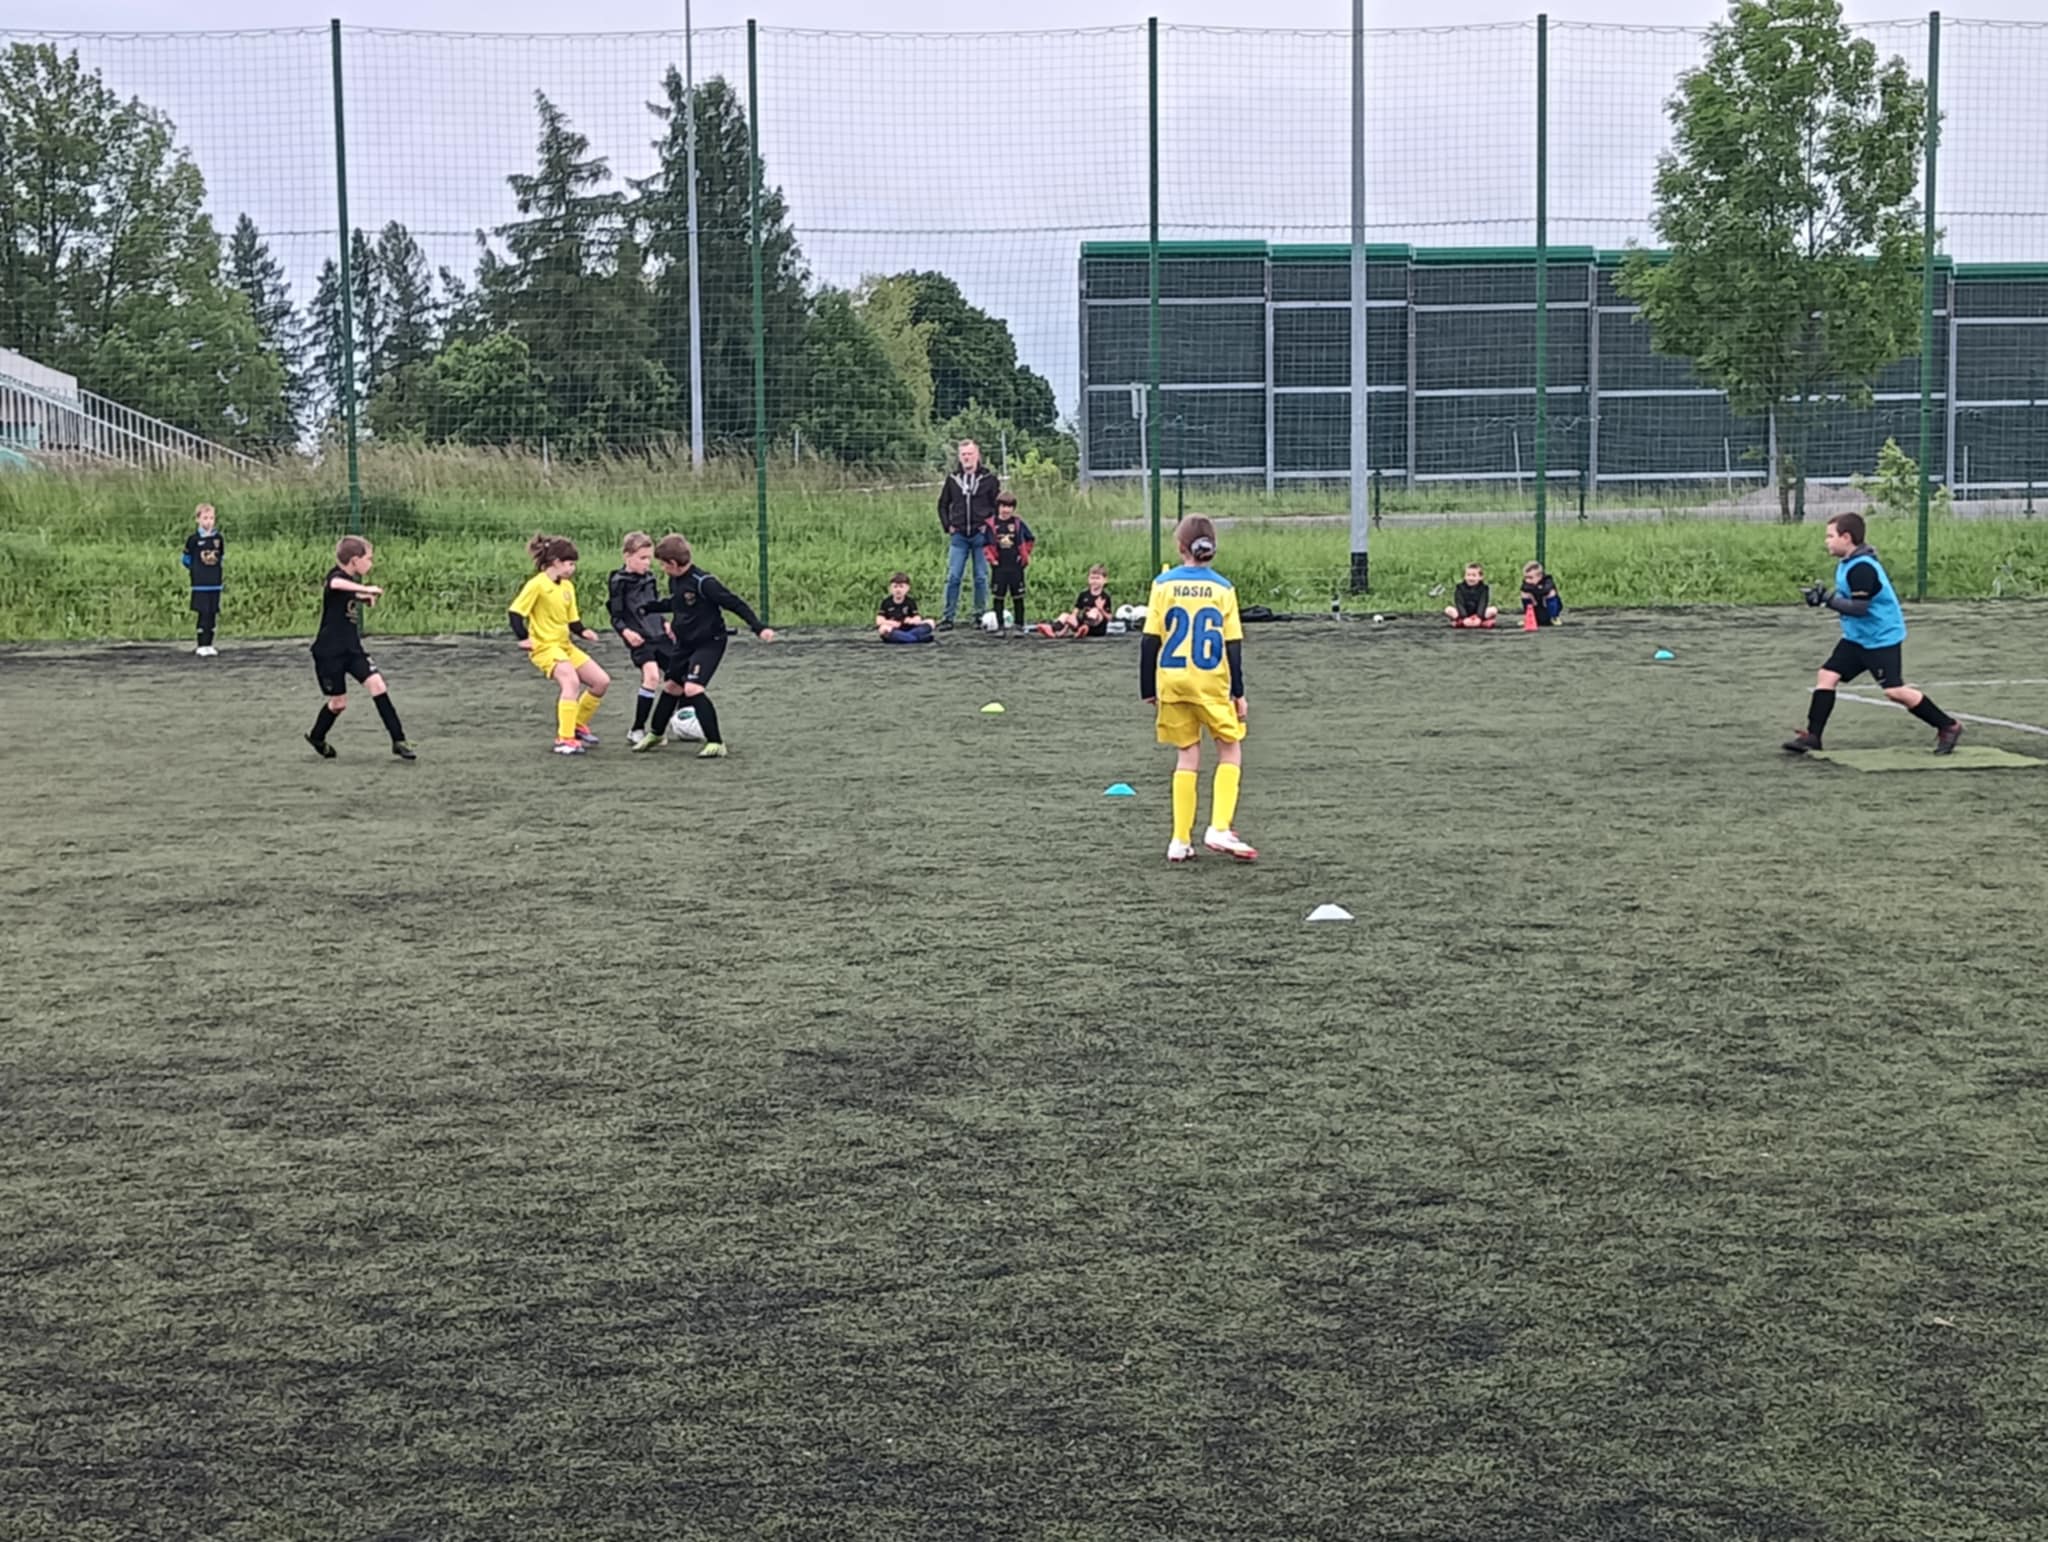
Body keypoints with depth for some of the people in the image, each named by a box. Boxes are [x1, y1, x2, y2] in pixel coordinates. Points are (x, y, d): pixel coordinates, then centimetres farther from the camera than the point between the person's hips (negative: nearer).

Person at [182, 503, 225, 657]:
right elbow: (186, 559, 4)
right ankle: (201, 647, -1)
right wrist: (195, 570, -4)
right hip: (200, 584, -4)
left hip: (215, 583, 4)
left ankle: (208, 645, 14)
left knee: (213, 614, 6)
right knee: (203, 613, -7)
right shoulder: (193, 539, -4)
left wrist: (221, 566, 7)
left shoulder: (219, 538, 6)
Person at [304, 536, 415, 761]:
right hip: (329, 652, -6)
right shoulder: (337, 576, -17)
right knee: (339, 702, 3)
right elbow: (336, 584, -45)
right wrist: (365, 588, -54)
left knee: (378, 685, -10)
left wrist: (368, 596, 13)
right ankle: (316, 738, 31)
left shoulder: (355, 580, 8)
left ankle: (398, 740, -8)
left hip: (352, 649, 6)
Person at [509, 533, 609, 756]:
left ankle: (578, 724, 24)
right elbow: (515, 612, -15)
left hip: (566, 646, 9)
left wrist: (583, 631, -4)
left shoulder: (567, 586, 12)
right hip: (545, 647, -9)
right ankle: (564, 739, -30)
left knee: (602, 681, 5)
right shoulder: (537, 585, -12)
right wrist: (523, 638, -22)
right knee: (571, 681, -32)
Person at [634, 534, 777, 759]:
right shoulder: (675, 581, 2)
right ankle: (655, 734, 39)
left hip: (709, 643, -9)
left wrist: (759, 628, -28)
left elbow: (734, 603, -23)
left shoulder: (702, 582, -24)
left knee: (693, 689, -21)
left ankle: (716, 744, -16)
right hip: (685, 643, 9)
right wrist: (646, 608, 30)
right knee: (672, 687, 20)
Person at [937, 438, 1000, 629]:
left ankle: (981, 615, 11)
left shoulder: (988, 480, 0)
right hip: (958, 536, 2)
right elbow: (943, 505, 16)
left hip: (980, 536, -2)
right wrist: (947, 526, 5)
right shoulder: (952, 480, 7)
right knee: (953, 577, -2)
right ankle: (948, 617, 1)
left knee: (981, 578, 3)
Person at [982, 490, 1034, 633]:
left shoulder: (1018, 523, 1)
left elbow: (1029, 539, 11)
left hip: (1016, 566, 1)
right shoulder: (990, 525, -3)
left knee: (1018, 597, 5)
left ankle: (1020, 626, 10)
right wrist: (991, 558, -7)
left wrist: (1026, 555, 5)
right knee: (998, 597, 3)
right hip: (999, 567, 0)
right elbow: (985, 545, 2)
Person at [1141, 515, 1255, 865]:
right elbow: (1233, 645, -3)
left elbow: (1151, 641, -1)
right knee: (1230, 750, 12)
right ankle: (1220, 829, -2)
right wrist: (1238, 692, 3)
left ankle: (1181, 841, 8)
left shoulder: (1163, 585, -1)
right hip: (1211, 682, -2)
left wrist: (1148, 689, 7)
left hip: (1172, 680, 2)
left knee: (1187, 754, 10)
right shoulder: (1222, 588, -2)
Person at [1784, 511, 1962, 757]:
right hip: (1856, 637, 10)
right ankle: (1812, 736, 0)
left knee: (1895, 690, -9)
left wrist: (1826, 598, -25)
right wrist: (1824, 595, 2)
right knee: (1826, 676, -1)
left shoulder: (1862, 568, -23)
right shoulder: (1845, 564, 8)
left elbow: (1859, 607, -27)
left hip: (1882, 638, -10)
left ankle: (1948, 727, 5)